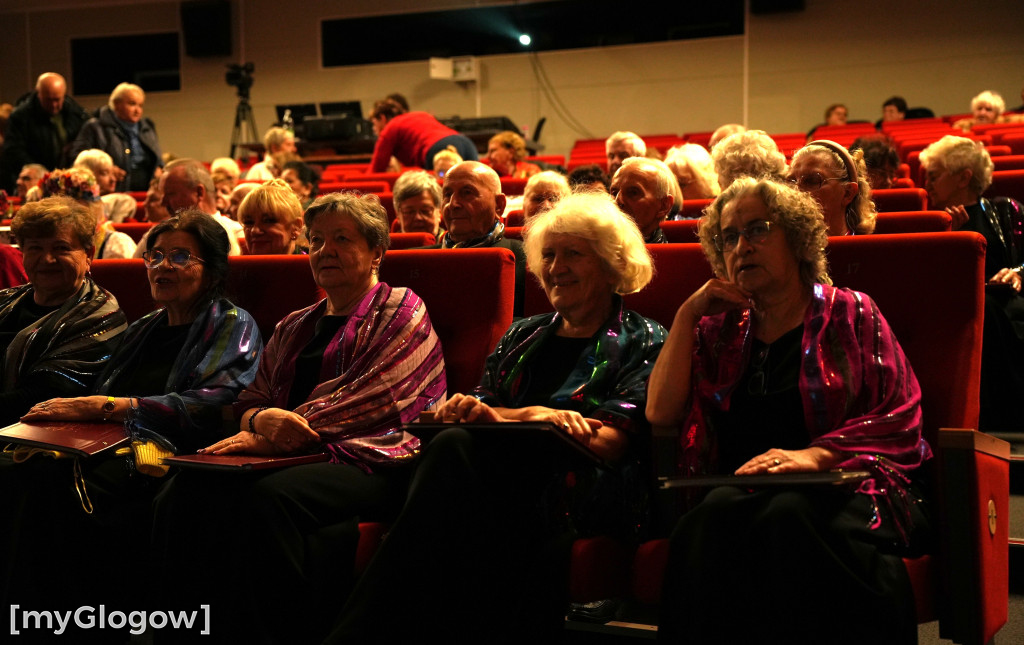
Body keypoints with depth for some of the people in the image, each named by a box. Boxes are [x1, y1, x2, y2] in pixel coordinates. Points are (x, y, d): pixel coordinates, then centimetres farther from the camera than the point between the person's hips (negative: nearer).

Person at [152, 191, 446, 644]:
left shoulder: (400, 312, 6)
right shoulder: (293, 328, 27)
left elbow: (368, 401, -8)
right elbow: (248, 403, 20)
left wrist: (270, 438, -12)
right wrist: (262, 419, -8)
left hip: (371, 462, -6)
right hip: (299, 459, 6)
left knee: (266, 498, -36)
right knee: (186, 495, -24)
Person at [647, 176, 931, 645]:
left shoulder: (849, 313, 13)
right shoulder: (718, 329, 24)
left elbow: (899, 420, 0)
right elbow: (661, 412, 10)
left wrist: (817, 454, -17)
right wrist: (688, 315, 9)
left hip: (842, 488, -2)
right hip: (740, 491, 3)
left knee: (786, 517, -38)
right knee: (713, 521, -35)